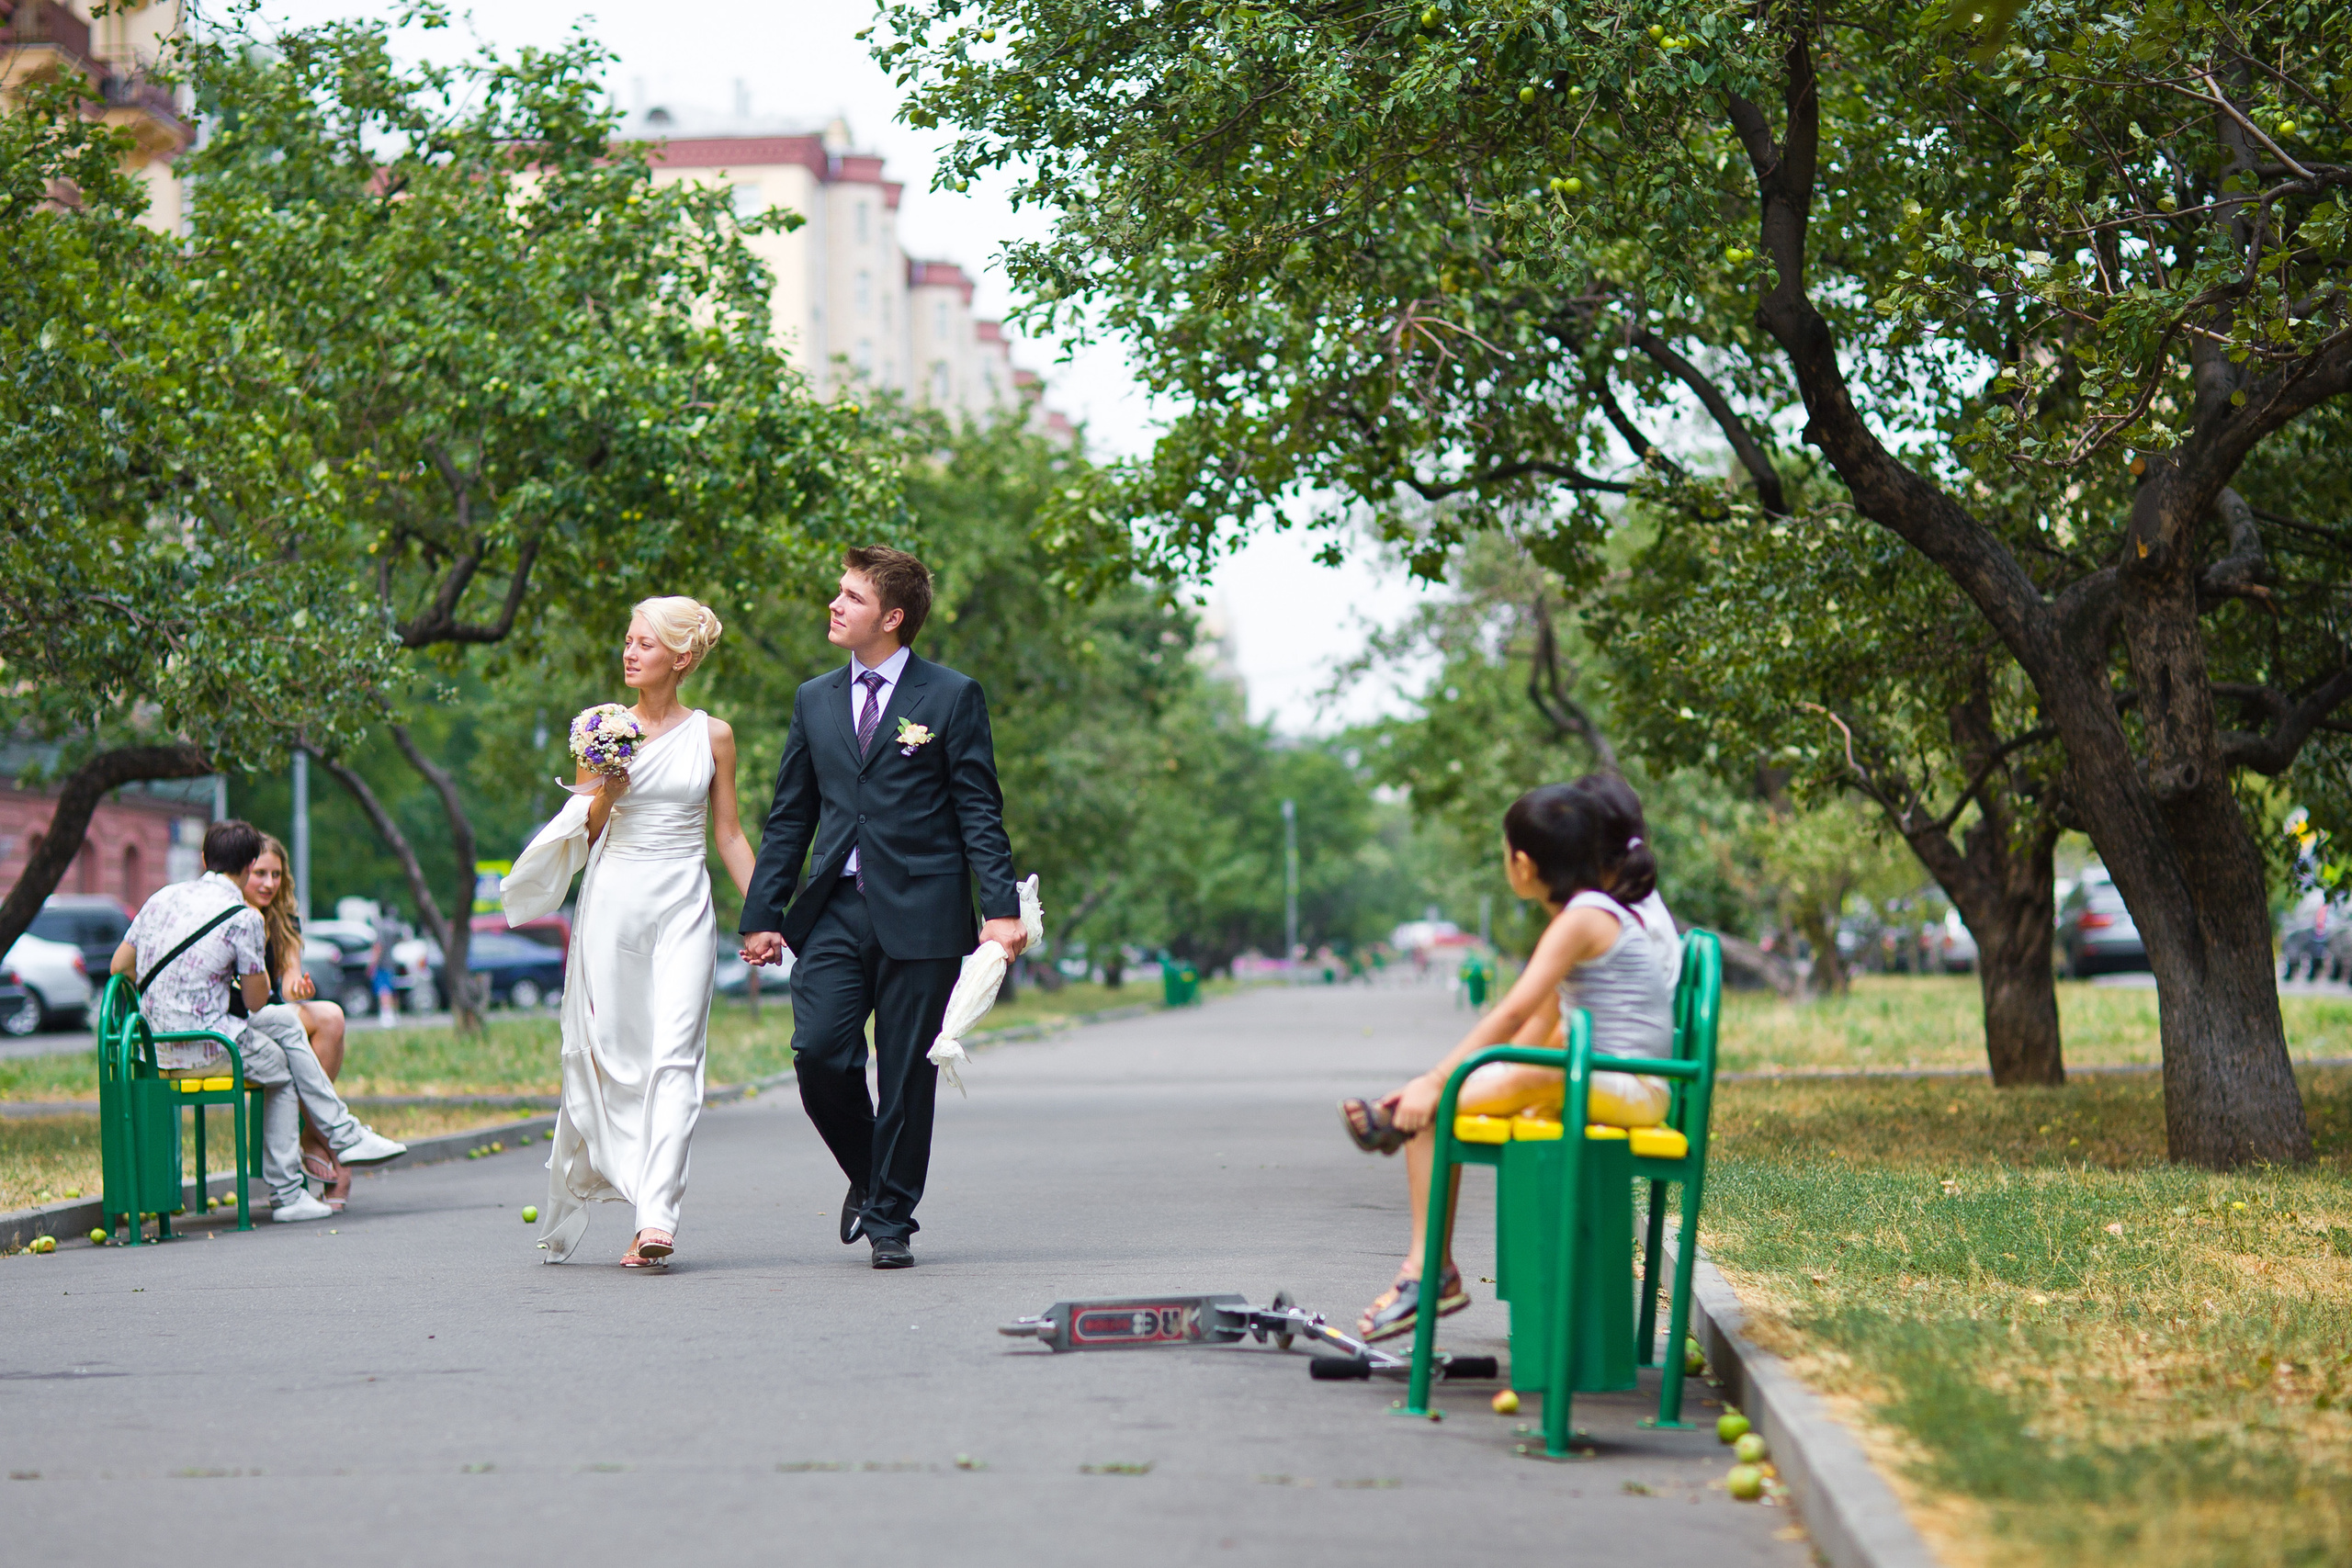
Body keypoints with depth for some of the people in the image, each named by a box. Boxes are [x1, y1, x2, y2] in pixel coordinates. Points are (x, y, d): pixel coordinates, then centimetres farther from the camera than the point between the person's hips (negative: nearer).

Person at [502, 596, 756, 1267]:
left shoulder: (712, 735, 7)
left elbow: (729, 834, 12)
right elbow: (581, 834, 10)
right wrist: (605, 796, -10)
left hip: (683, 907, -1)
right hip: (613, 901, 1)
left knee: (674, 1055, -13)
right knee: (607, 1053, 1)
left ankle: (656, 1218, -20)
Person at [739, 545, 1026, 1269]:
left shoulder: (952, 697, 1)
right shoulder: (815, 700, 13)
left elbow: (980, 812, -2)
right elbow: (789, 819, 16)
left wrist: (1002, 906, -11)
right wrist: (763, 914, 11)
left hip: (920, 913, -3)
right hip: (836, 911, 3)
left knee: (907, 1074, 0)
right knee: (819, 1052, -10)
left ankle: (890, 1217, 13)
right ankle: (866, 1176, 16)